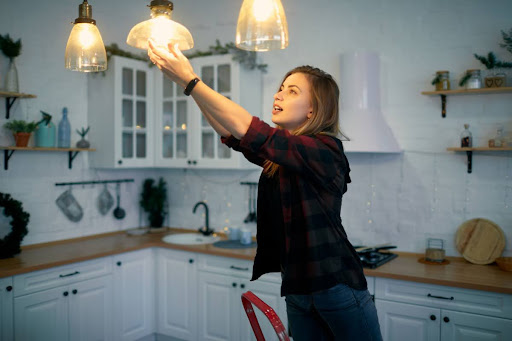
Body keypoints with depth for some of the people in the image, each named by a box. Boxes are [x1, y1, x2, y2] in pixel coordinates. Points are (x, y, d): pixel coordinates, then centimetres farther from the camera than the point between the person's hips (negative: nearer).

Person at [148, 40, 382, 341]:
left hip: (337, 287, -6)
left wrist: (190, 81, -27)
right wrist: (187, 78, -12)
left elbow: (251, 131, -27)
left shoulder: (324, 150, -17)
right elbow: (230, 132, -4)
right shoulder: (278, 154, 6)